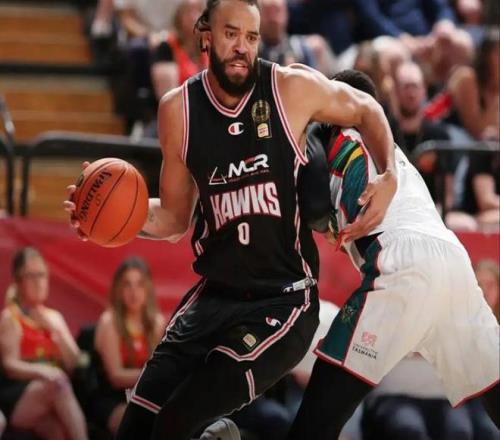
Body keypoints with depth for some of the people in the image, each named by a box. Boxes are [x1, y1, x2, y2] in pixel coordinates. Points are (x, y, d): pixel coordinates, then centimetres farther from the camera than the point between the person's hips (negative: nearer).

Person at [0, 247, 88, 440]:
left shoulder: (54, 317, 20)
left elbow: (72, 363, 15)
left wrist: (56, 331, -1)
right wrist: (41, 371, -30)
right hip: (17, 398, -5)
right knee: (57, 383, -35)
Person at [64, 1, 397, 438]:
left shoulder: (292, 88, -9)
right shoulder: (179, 109, 1)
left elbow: (366, 111, 11)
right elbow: (175, 217, 12)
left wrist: (389, 178, -6)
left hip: (284, 300, -4)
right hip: (214, 296, 4)